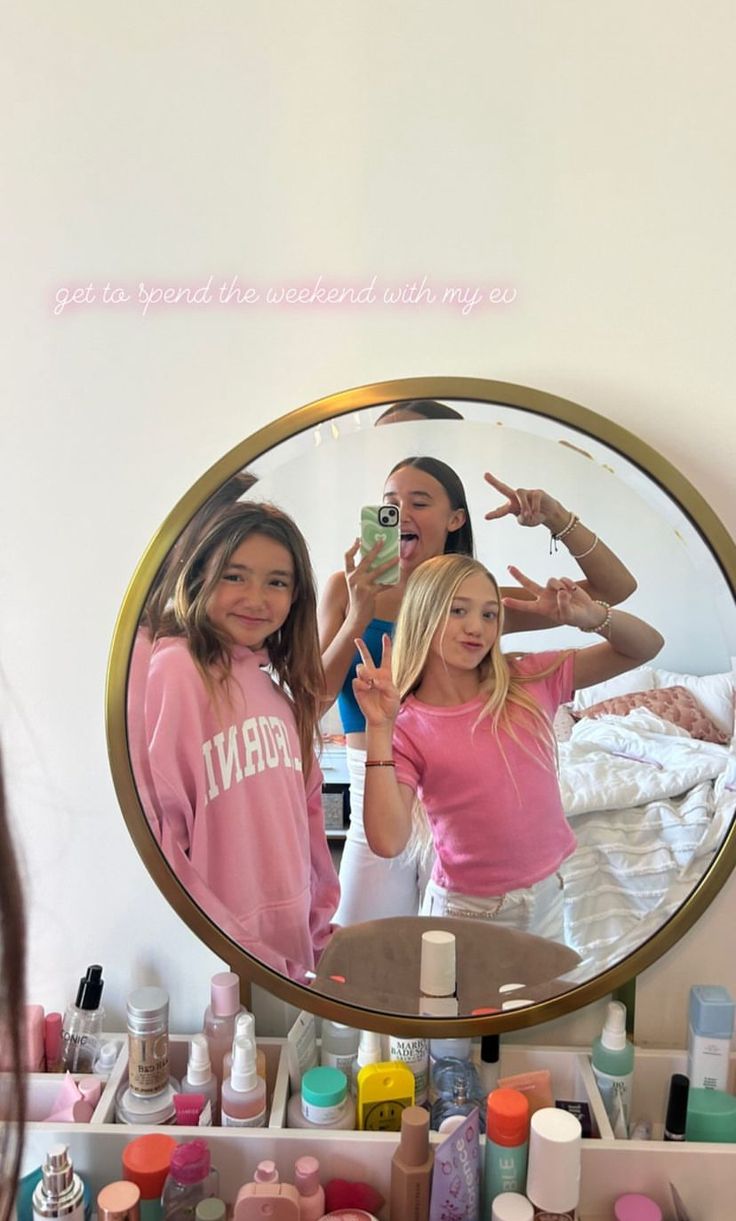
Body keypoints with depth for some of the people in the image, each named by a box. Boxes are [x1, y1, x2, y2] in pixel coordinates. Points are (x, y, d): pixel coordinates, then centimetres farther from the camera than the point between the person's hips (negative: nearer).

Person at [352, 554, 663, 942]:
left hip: (546, 897, 3)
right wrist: (379, 728, -27)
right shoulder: (407, 728, -14)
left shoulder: (528, 682, -6)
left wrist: (591, 616, -22)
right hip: (465, 909, -3)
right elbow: (387, 841, -25)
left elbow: (646, 646, -2)